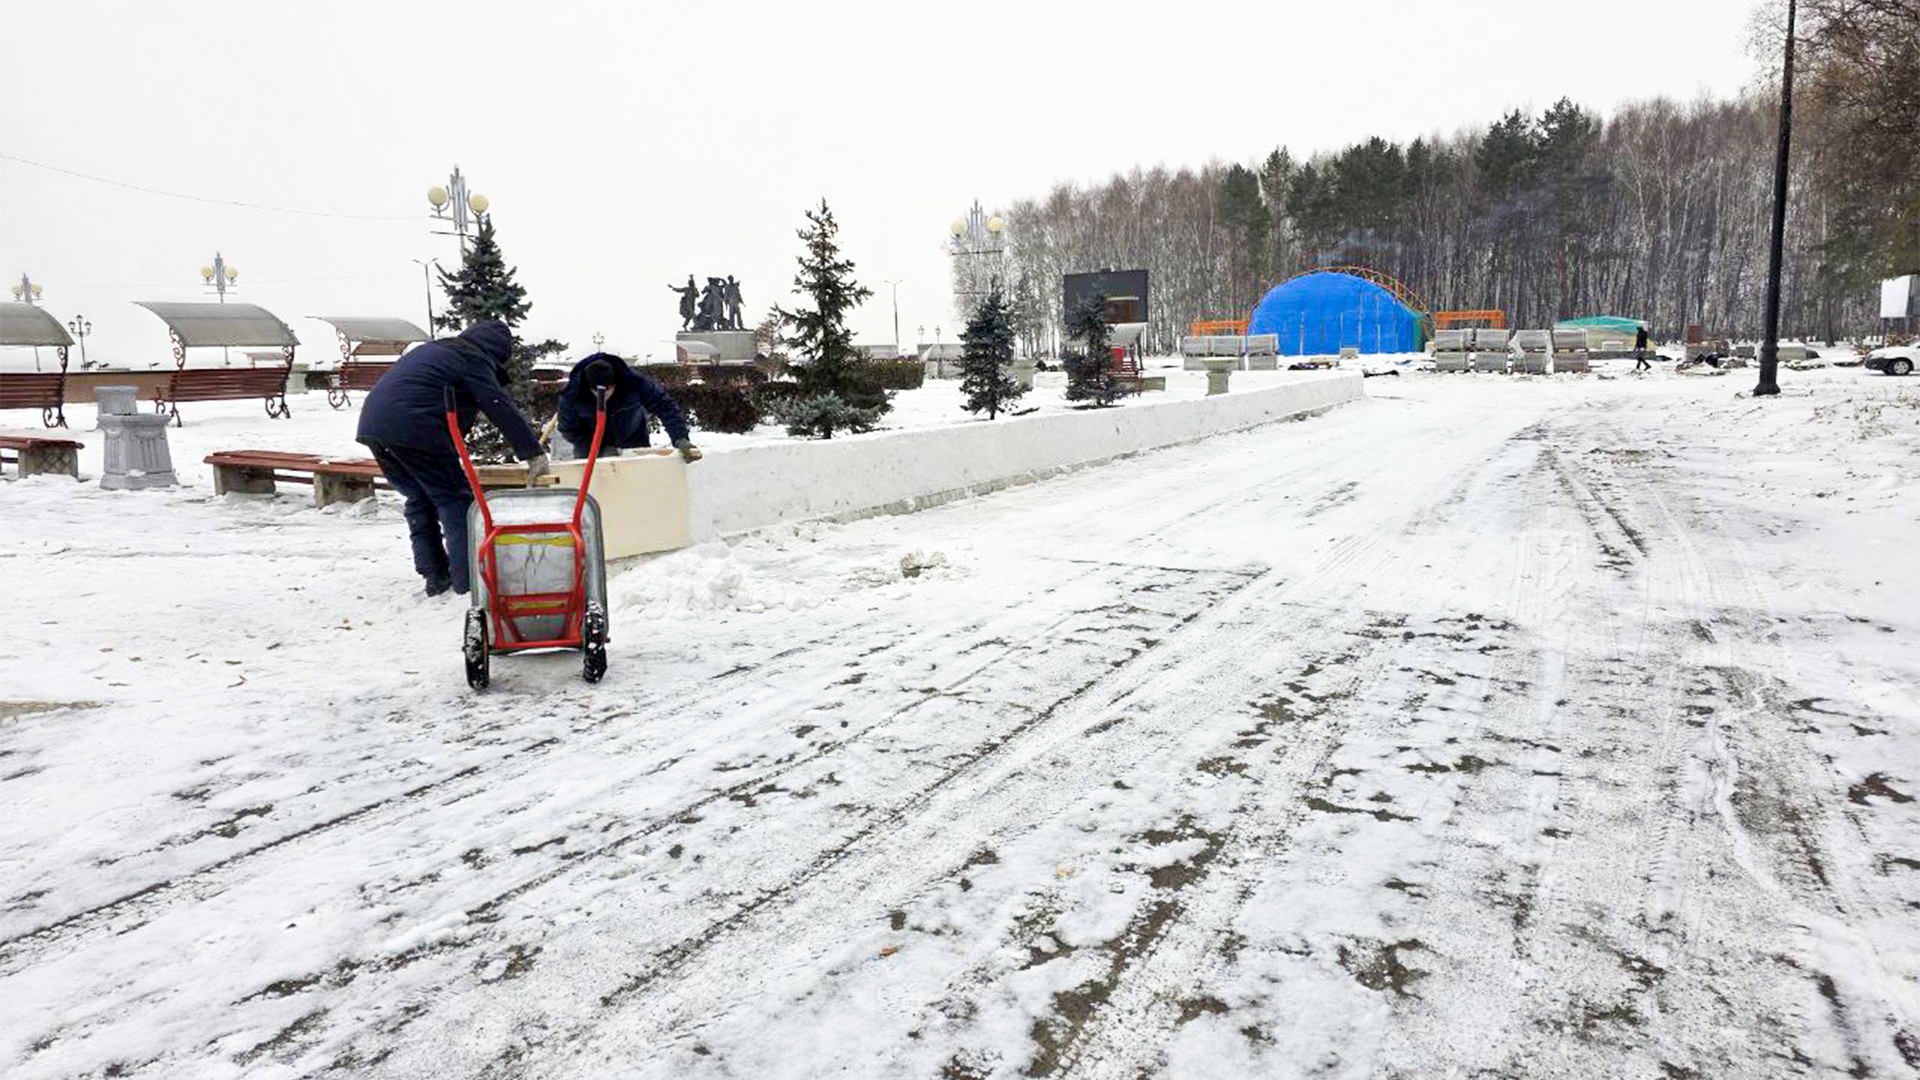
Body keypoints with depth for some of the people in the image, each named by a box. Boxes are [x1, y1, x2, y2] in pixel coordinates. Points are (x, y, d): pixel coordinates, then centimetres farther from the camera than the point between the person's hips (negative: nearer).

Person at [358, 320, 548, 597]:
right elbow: (502, 410, -5)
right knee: (455, 498, -2)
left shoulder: (437, 349, 29)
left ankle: (434, 576, 19)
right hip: (412, 430, -9)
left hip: (372, 424, 9)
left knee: (418, 498, 18)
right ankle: (468, 579, -3)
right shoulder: (475, 359, 0)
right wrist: (534, 454, -3)